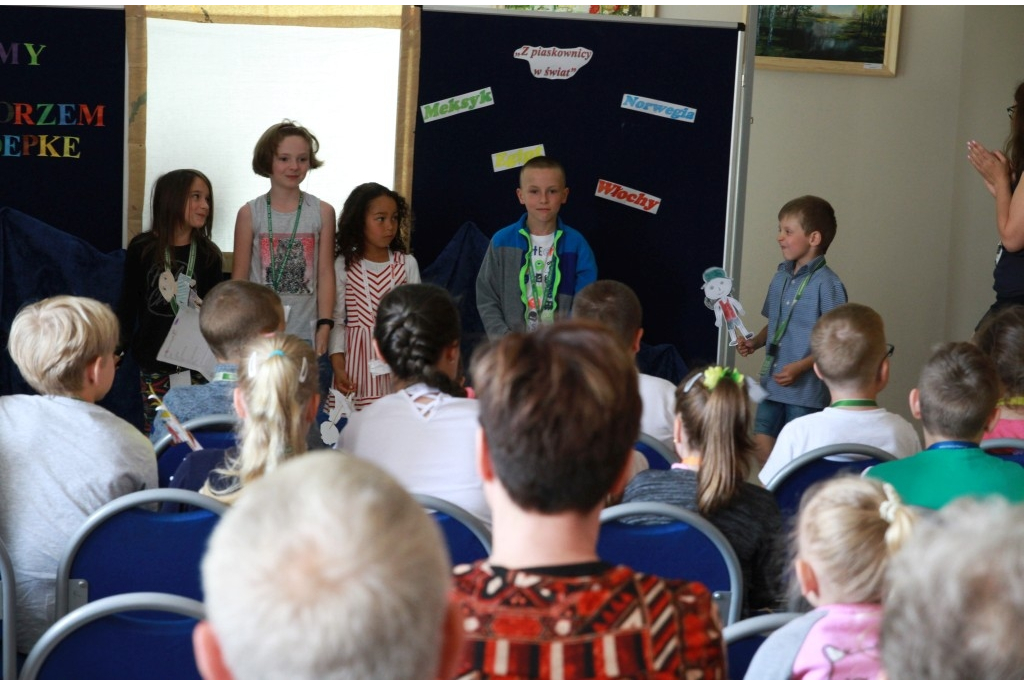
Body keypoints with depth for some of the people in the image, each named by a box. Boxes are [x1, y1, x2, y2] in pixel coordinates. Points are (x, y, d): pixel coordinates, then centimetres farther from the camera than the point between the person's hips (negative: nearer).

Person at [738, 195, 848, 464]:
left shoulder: (827, 284, -14)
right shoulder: (781, 277, 8)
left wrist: (800, 367, -20)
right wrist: (754, 342, 2)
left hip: (806, 388, -7)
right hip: (773, 382, 7)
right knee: (762, 445, 7)